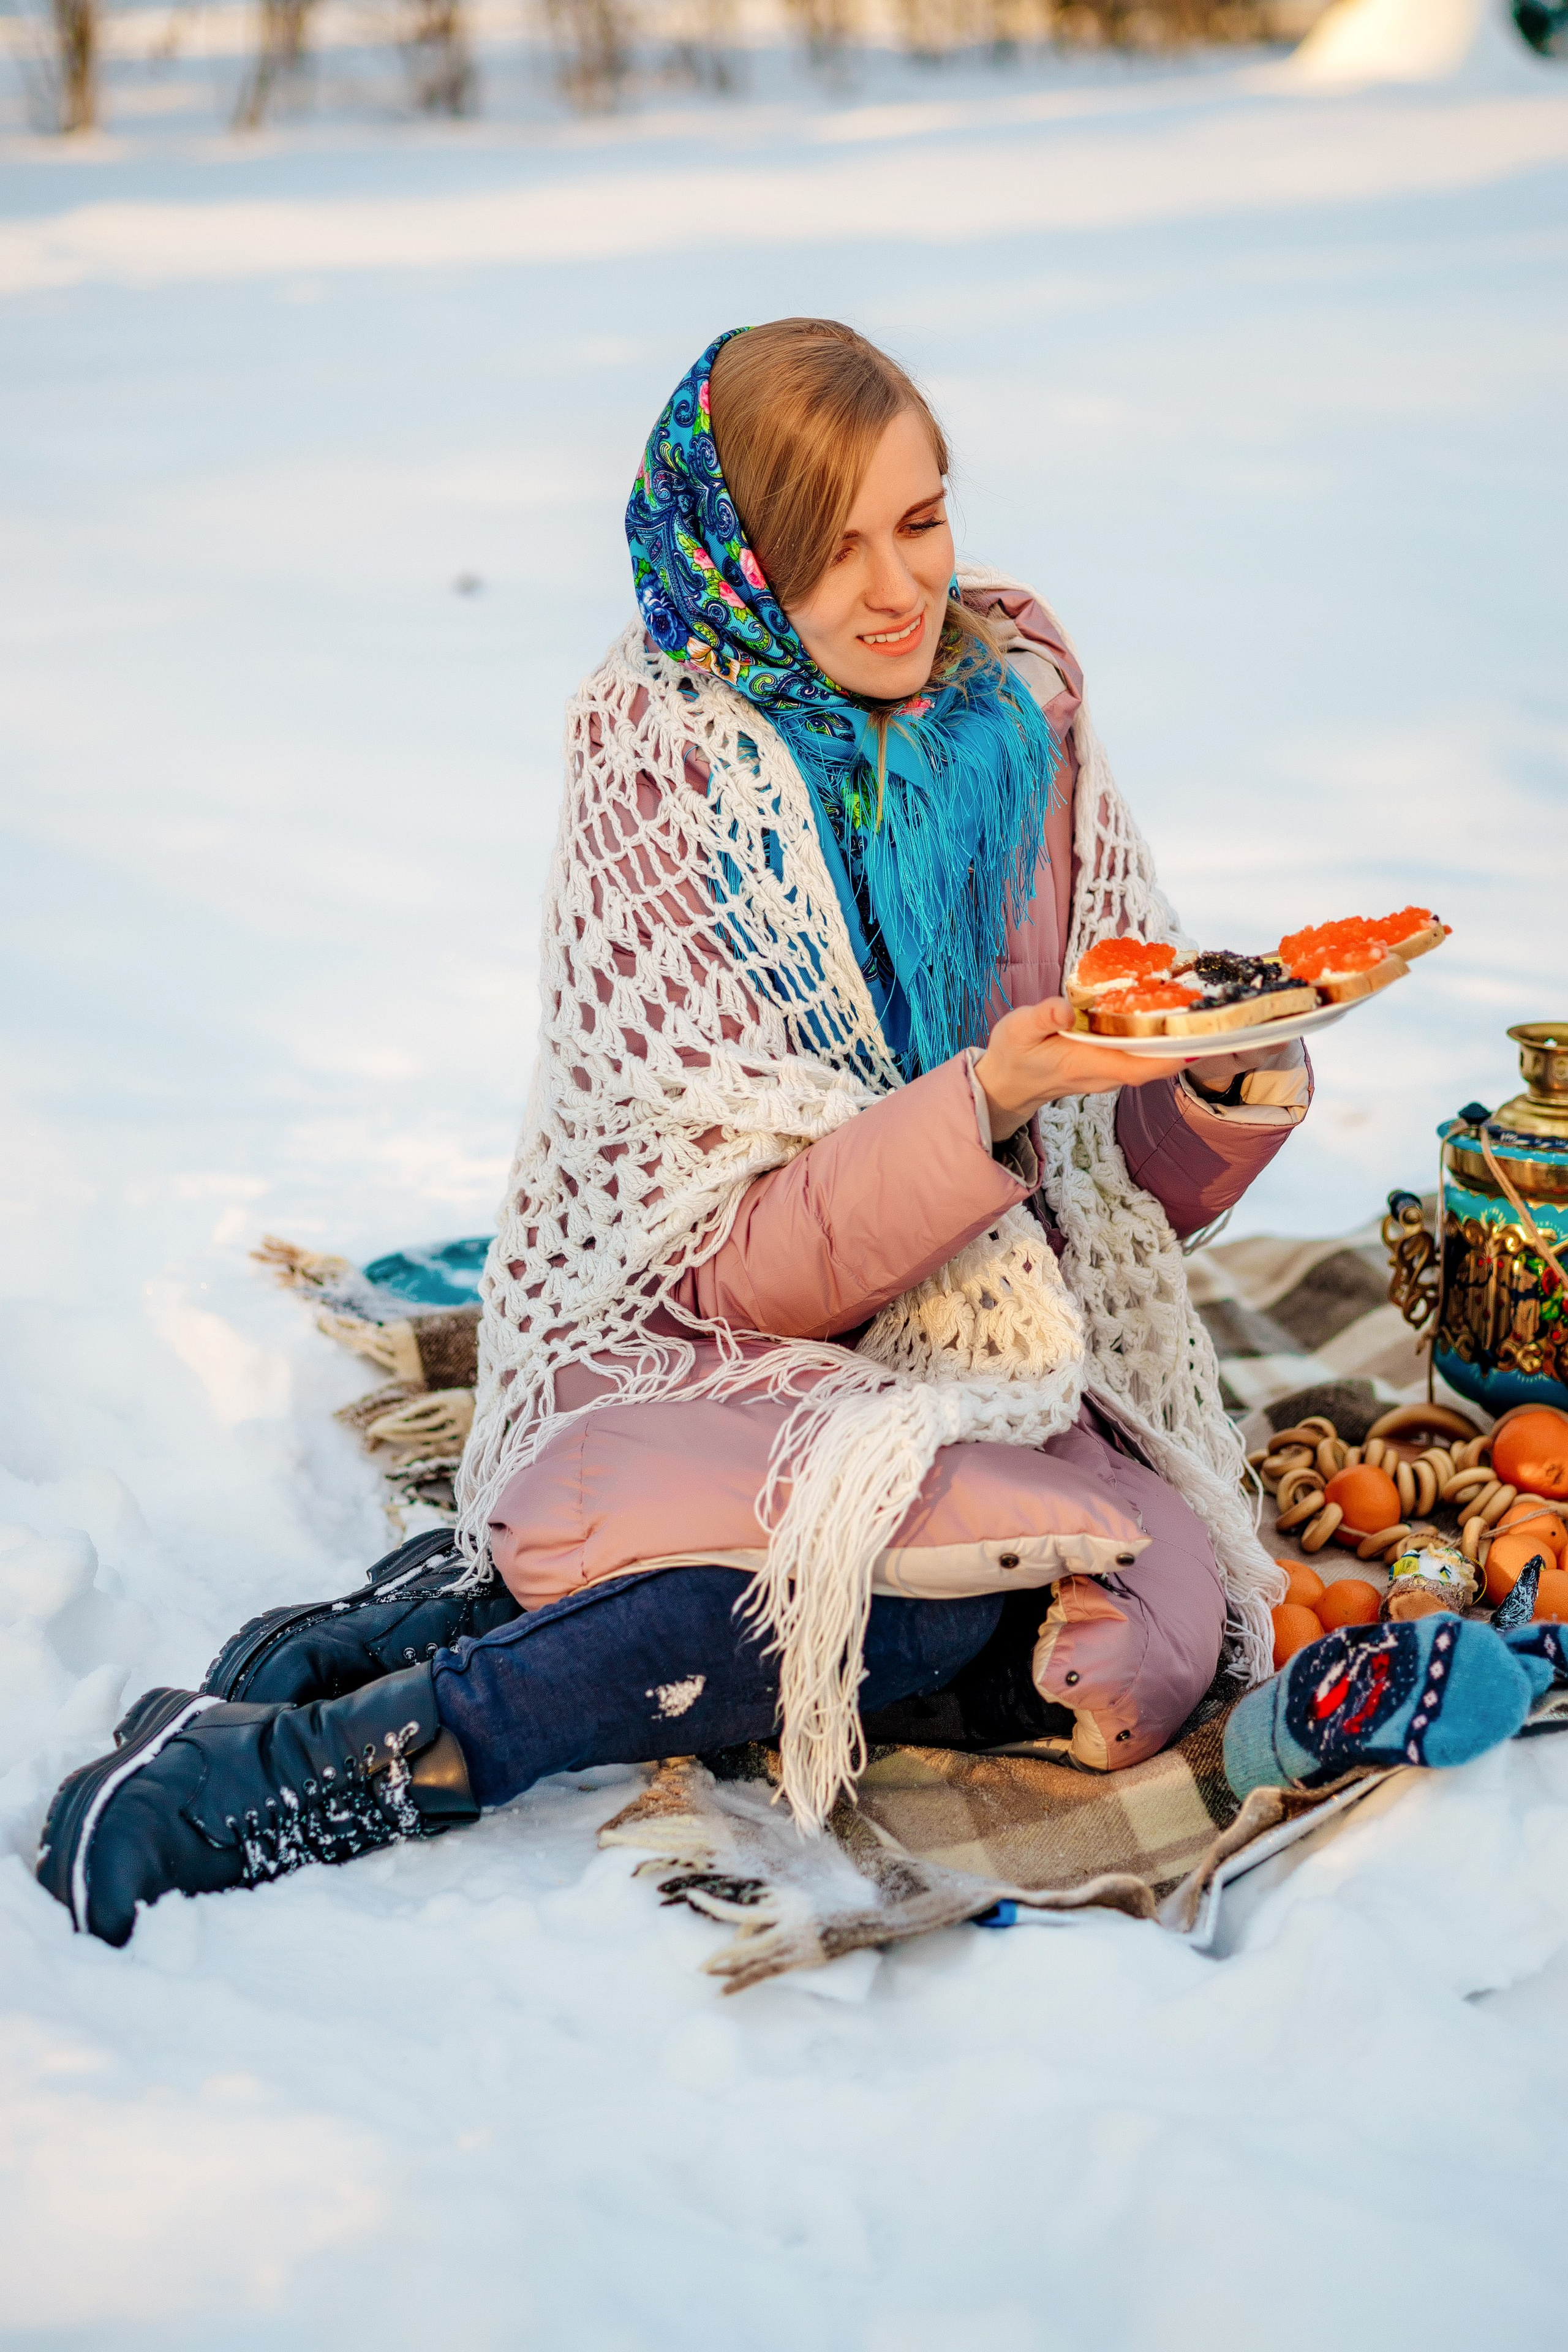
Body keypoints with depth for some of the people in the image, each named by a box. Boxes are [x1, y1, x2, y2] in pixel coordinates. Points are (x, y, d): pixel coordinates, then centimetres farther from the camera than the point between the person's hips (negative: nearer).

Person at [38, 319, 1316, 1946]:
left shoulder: (1018, 702, 3)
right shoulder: (664, 779, -10)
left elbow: (1153, 1182, 6)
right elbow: (753, 1260, -16)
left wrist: (1233, 1074, -16)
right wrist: (986, 1106, -31)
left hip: (1005, 1340, 5)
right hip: (718, 1362, -4)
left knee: (1133, 1630, -27)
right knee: (971, 1559, -36)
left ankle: (522, 1600, -14)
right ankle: (295, 1772, -28)